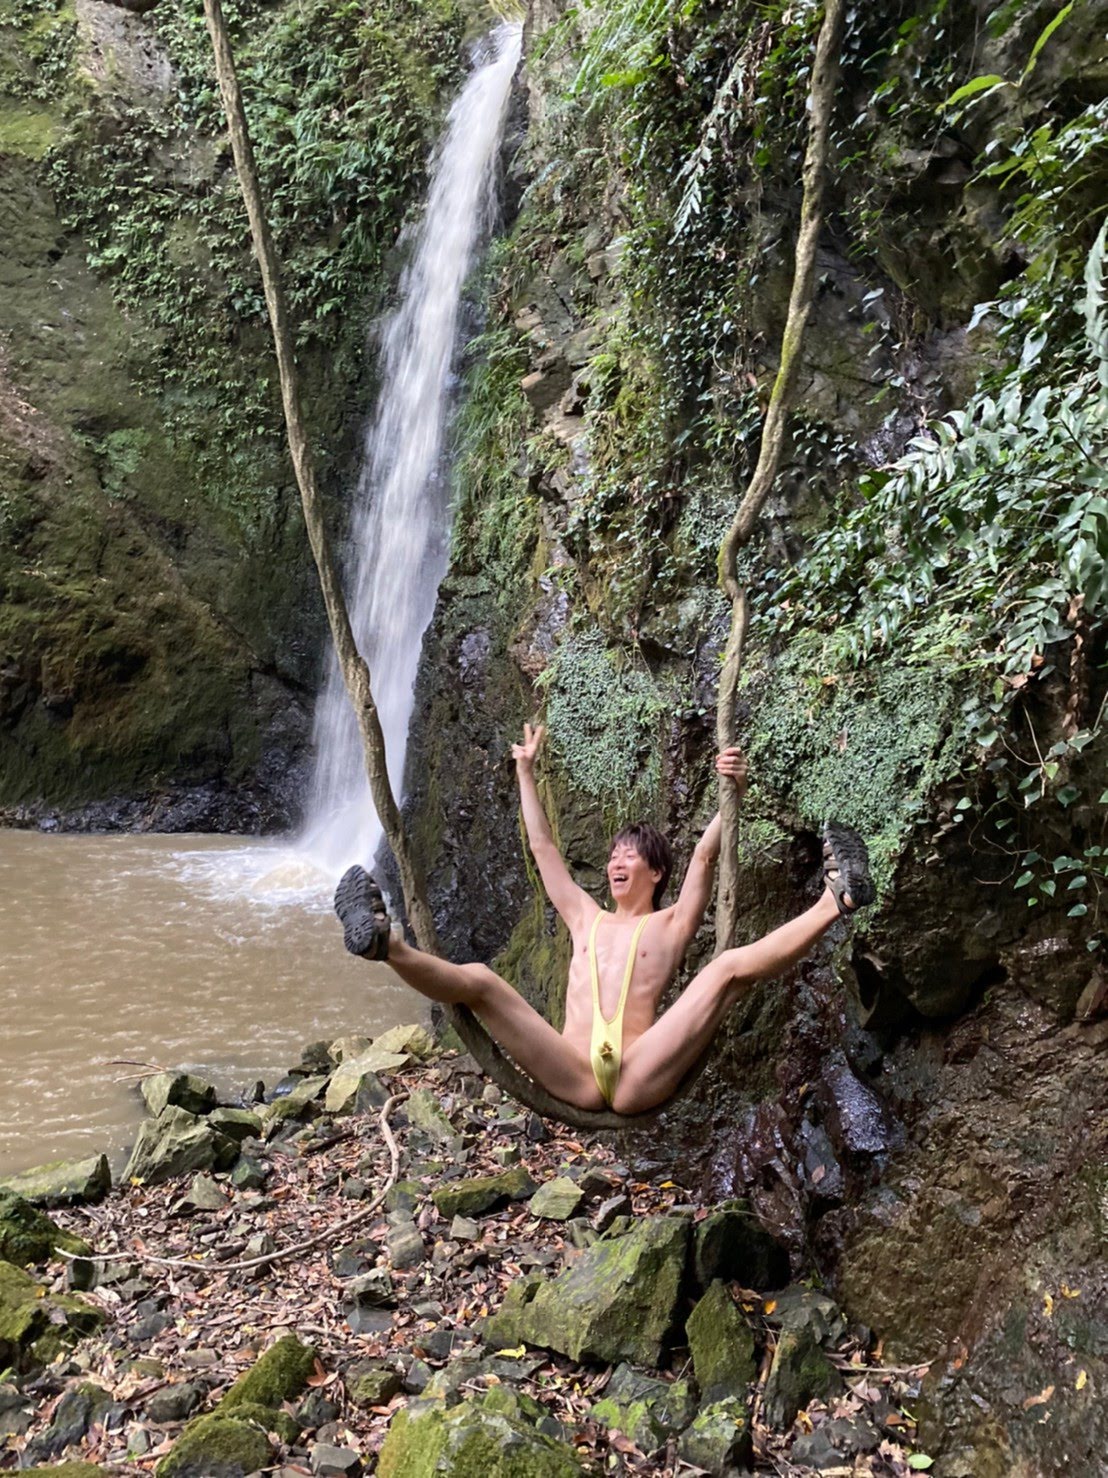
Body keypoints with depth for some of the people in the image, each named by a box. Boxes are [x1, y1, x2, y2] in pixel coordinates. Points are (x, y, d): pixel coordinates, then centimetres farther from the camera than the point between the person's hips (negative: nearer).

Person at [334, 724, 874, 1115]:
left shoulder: (670, 925, 22)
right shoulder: (586, 919, 30)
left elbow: (704, 857, 7)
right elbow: (542, 847, 29)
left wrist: (733, 794, -7)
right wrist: (526, 772, 30)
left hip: (640, 1079, -2)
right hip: (574, 1078, 3)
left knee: (729, 966, -19)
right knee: (478, 980, -16)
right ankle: (383, 943, -40)